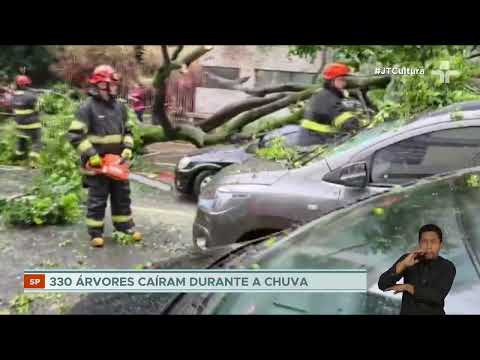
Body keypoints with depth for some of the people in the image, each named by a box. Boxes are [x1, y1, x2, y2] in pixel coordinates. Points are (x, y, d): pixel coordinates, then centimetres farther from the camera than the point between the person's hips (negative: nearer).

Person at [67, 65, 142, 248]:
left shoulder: (120, 106, 8)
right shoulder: (88, 107, -11)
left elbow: (127, 131, 17)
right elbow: (75, 135, -15)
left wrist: (127, 149, 0)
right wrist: (91, 155, -20)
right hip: (97, 164, -6)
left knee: (122, 196, 14)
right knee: (97, 199, 3)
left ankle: (125, 225, 28)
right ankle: (96, 232, 15)